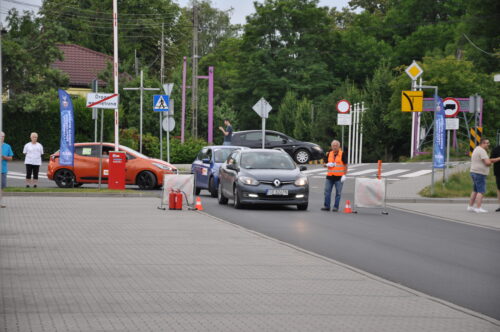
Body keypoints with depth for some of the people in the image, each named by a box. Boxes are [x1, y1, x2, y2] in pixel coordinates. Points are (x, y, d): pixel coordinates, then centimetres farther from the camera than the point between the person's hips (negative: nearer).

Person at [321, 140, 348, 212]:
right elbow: (325, 164, 19)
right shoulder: (329, 154, 11)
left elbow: (345, 165, -2)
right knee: (327, 192, 2)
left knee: (338, 193, 0)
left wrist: (344, 175, -10)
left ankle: (336, 207, 5)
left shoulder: (342, 154, -2)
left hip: (339, 177, -4)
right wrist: (327, 165, -6)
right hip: (329, 176, 4)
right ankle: (326, 206, 8)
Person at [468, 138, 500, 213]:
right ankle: (478, 208, -13)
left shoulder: (476, 149, 18)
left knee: (475, 191, 16)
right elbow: (488, 163, -23)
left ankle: (470, 206, 19)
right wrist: (490, 163, 0)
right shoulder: (482, 151, -15)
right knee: (481, 191, -10)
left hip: (474, 173, 10)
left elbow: (488, 160, 20)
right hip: (479, 173, -10)